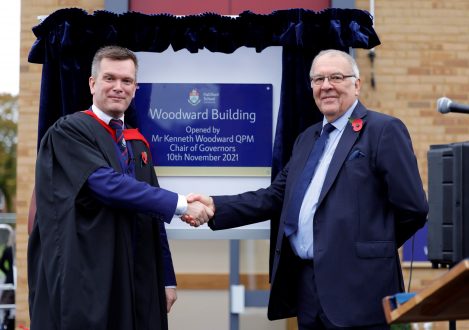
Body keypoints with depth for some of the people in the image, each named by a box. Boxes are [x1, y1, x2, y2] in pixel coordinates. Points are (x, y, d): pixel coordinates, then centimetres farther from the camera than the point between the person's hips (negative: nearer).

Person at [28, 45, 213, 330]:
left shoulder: (138, 143, 14)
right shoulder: (69, 131, -8)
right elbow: (108, 185, -22)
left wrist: (165, 279, 12)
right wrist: (182, 204, -21)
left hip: (136, 282, 7)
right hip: (83, 282, -6)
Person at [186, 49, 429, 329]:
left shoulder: (384, 130, -5)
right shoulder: (307, 138, 19)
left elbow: (412, 208, -9)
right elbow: (276, 197, 12)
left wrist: (376, 246, 3)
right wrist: (215, 206, 1)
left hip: (357, 285, -7)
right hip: (306, 283, 7)